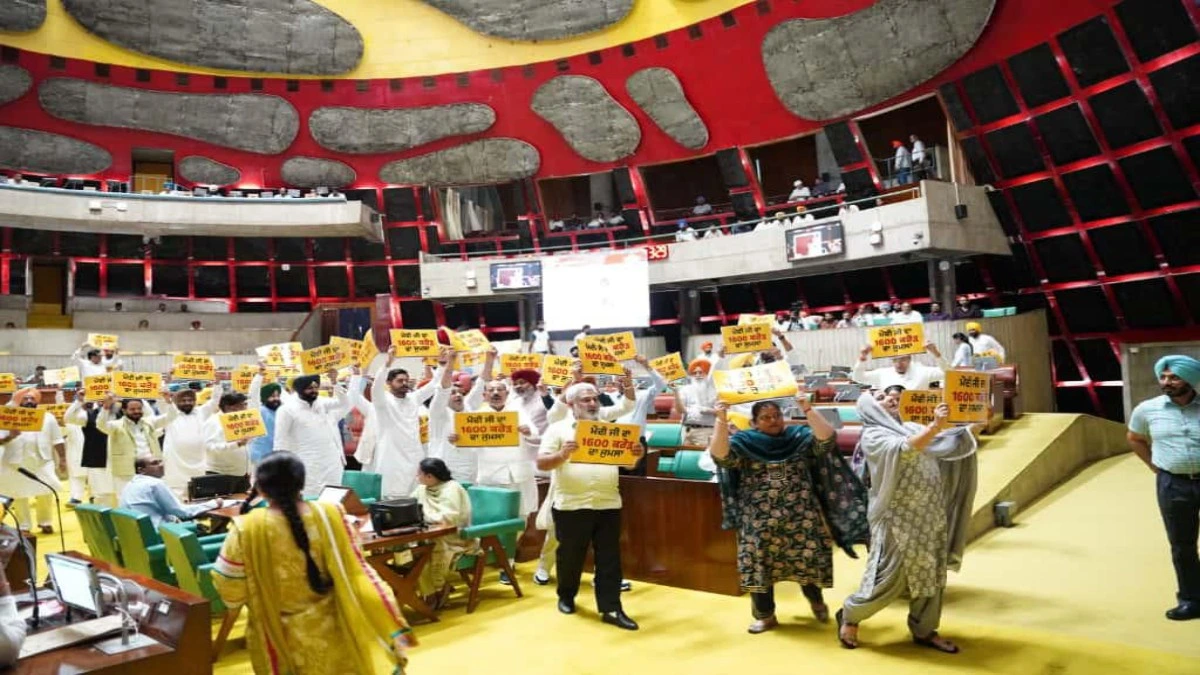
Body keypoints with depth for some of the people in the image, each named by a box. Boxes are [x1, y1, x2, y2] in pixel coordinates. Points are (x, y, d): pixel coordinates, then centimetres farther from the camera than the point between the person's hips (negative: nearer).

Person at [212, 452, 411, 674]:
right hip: (330, 631, 1)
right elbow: (357, 573, -12)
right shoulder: (329, 515, -14)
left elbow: (231, 594, -8)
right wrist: (392, 627, -5)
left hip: (281, 639, 0)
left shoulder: (247, 529, -18)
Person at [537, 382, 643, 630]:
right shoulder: (558, 429, 1)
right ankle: (566, 597, 34)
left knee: (609, 558, 3)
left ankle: (611, 609, 10)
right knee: (570, 556, 12)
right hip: (571, 506, -2)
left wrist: (636, 454, -12)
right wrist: (562, 455, -26)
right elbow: (541, 463, -6)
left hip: (608, 505, 3)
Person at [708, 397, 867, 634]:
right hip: (760, 520, 0)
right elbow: (719, 455, -15)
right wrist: (722, 421, -26)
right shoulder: (743, 443, 0)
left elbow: (827, 439, -12)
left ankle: (816, 600, 36)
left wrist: (808, 410, -23)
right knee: (760, 565, 3)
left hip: (800, 517, 1)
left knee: (808, 560, 6)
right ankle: (765, 615, 22)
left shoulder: (800, 437, 3)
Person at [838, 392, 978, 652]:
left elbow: (951, 442, 16)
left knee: (931, 574, 10)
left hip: (930, 514, 7)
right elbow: (904, 450, -26)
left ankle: (924, 630, 24)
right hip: (899, 518, -7)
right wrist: (935, 426, -36)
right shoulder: (873, 436, -9)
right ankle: (849, 616, 17)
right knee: (890, 575, -1)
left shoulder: (911, 427, 14)